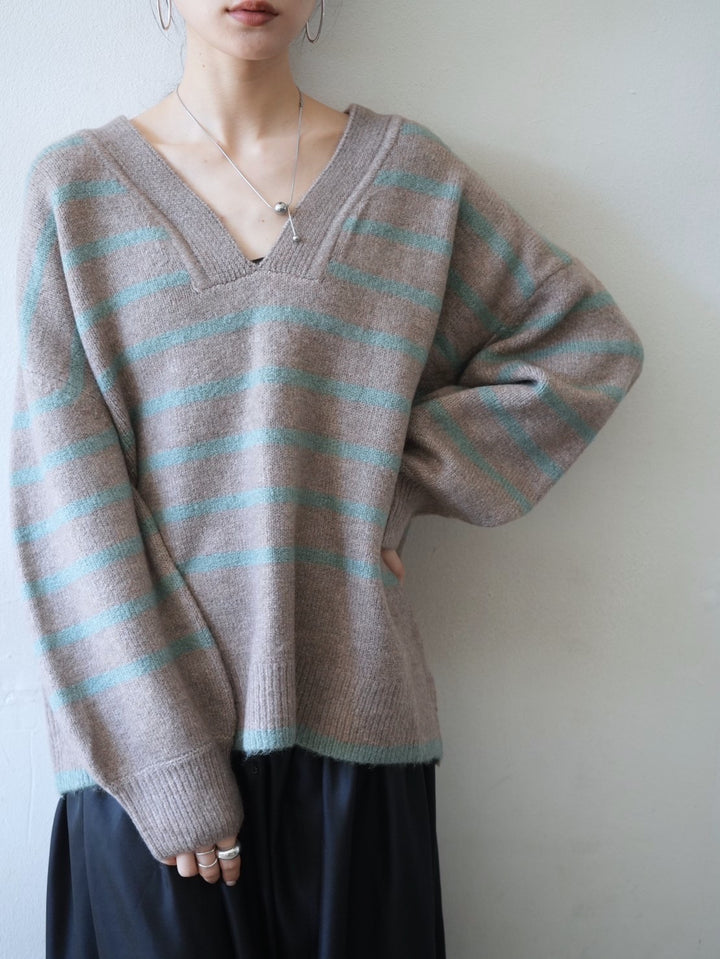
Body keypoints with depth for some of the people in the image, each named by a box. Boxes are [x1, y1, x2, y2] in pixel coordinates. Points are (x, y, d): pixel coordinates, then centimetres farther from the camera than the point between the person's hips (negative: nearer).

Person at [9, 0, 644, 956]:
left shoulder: (409, 169, 5)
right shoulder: (77, 185, 1)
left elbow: (593, 341, 10)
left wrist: (400, 484, 0)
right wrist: (167, 758, -11)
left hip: (351, 717, 1)